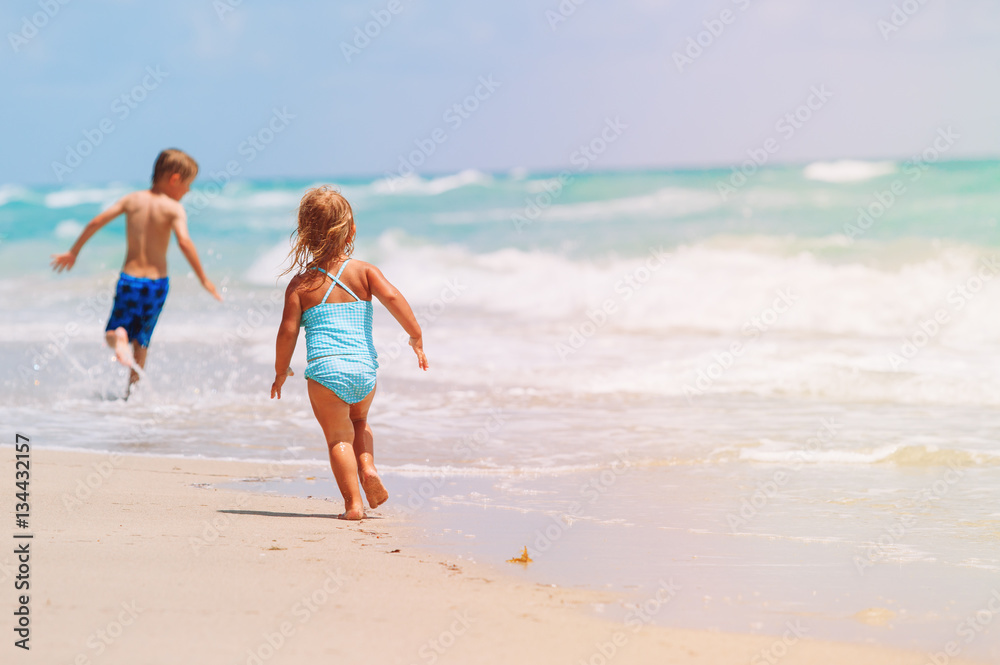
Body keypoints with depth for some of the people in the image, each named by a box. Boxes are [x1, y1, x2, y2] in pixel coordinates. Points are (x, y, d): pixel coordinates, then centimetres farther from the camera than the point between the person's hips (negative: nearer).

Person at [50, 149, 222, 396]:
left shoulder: (132, 199, 3)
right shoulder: (173, 208, -8)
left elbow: (97, 222, 0)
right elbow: (184, 241, -24)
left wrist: (73, 252, 12)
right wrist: (204, 279, -19)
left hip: (128, 280, 1)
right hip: (156, 283, -1)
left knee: (112, 333, 13)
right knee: (141, 341, 17)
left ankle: (119, 338, -22)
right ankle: (132, 388, 14)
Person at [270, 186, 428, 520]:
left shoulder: (300, 284, 4)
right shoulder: (363, 271, 6)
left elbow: (288, 332, 0)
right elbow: (392, 297, -9)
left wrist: (281, 372, 13)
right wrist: (416, 335, -1)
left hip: (325, 370, -2)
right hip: (364, 368, 2)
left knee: (338, 436, 7)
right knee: (359, 422, 29)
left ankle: (353, 502, -2)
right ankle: (367, 467, 6)